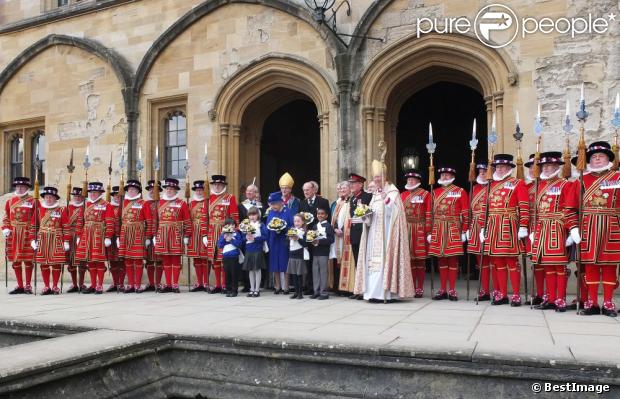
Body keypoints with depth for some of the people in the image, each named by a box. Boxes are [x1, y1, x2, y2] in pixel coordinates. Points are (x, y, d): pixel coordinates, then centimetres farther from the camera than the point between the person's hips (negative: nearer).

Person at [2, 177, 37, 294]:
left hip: (27, 234, -4)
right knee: (15, 260, 7)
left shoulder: (33, 201, -1)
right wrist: (5, 229, 0)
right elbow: (6, 217, 15)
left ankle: (28, 286, 8)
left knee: (28, 260, -1)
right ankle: (20, 286, 16)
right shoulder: (10, 201, 12)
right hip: (13, 235, 4)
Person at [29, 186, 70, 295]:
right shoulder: (39, 210, 9)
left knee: (56, 264, -1)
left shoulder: (61, 210, 2)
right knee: (43, 264, 4)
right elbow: (33, 226, 11)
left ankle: (55, 287, 9)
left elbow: (66, 227, -1)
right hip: (42, 241, 3)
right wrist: (33, 240, 3)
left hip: (56, 241, -2)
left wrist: (66, 241, -5)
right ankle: (46, 287, 13)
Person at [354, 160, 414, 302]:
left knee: (386, 257, -11)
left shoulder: (393, 191, -1)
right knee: (374, 260, 2)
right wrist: (366, 215, -1)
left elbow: (394, 212, -12)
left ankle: (388, 292, -9)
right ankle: (375, 292, 4)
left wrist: (386, 200, -25)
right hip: (375, 232, 7)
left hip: (387, 232, -7)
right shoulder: (375, 194, 19)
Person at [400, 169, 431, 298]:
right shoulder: (403, 195, 13)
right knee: (409, 259, 7)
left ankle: (420, 288, 9)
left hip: (420, 231, -4)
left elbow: (428, 215, -5)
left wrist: (428, 232, -10)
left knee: (420, 260, 1)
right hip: (406, 231, 4)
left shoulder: (425, 194, -1)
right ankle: (412, 287, 15)